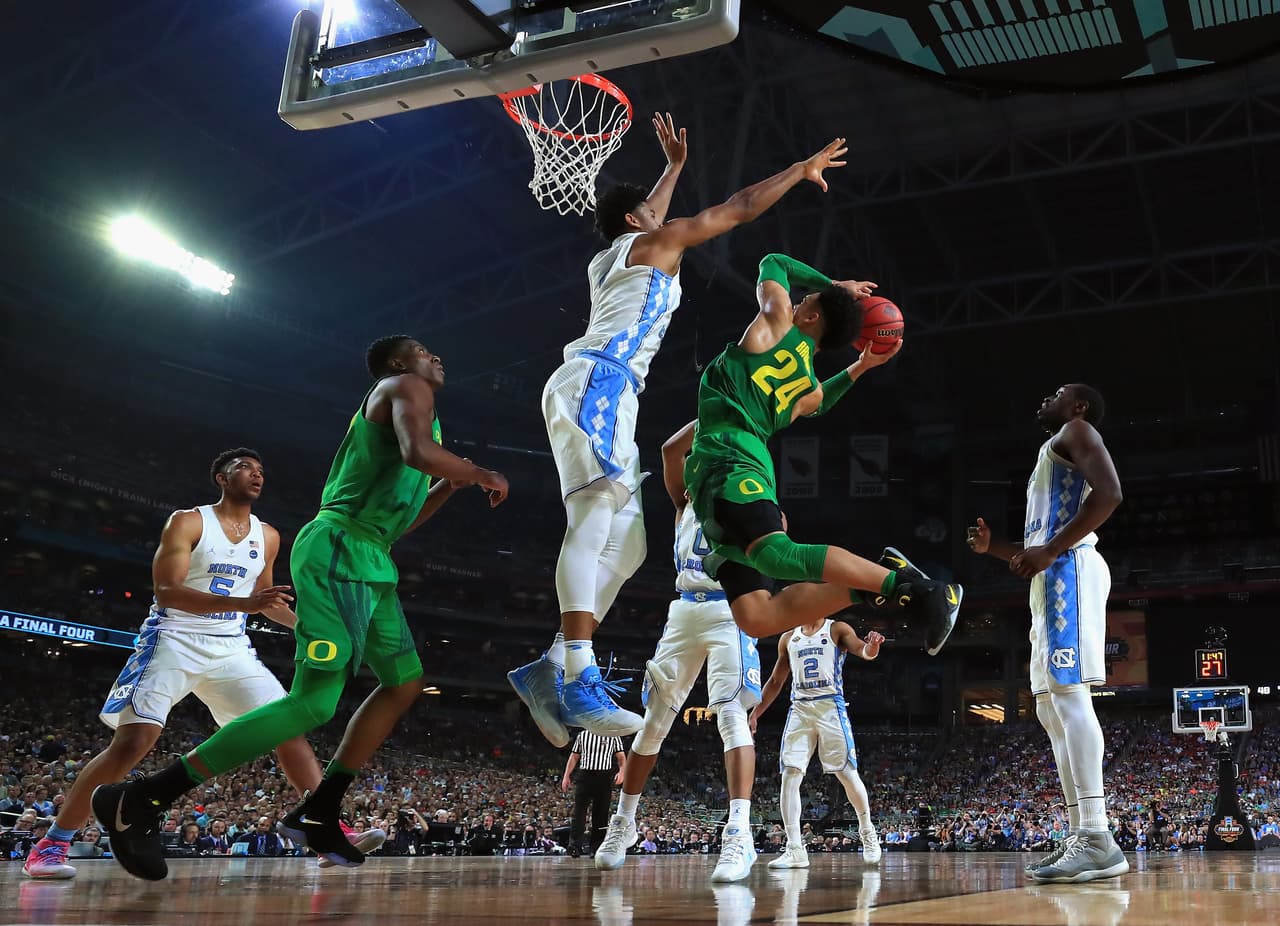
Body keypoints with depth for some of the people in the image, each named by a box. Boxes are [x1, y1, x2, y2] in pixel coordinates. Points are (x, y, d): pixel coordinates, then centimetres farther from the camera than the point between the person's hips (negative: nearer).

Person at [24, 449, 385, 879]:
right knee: (132, 742, -15)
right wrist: (242, 603, -29)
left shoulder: (268, 536, 10)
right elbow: (166, 592, -18)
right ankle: (51, 844, -2)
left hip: (231, 647, 5)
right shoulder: (187, 522, -6)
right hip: (174, 641, -5)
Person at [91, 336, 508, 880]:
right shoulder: (407, 386, 0)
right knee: (314, 702, -17)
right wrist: (479, 474, -8)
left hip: (369, 563, 11)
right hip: (340, 551, -11)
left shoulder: (401, 404, 29)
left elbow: (399, 520, 32)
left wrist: (450, 486, 24)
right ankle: (140, 799, -15)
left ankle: (317, 814, 10)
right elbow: (419, 452, -24)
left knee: (404, 683, 11)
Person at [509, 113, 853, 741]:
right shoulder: (654, 242, 10)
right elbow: (739, 209, 12)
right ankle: (579, 680, -38)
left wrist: (674, 166, 62)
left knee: (626, 545, 4)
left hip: (605, 392, 10)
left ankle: (548, 671, -3)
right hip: (597, 383, -10)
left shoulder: (609, 258, 32)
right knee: (594, 522, -25)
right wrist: (801, 169, 24)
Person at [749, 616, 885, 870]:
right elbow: (776, 681, 22)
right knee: (790, 775, -9)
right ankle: (795, 850, -10)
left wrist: (872, 646, -37)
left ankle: (868, 833, 19)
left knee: (847, 773, -5)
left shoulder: (838, 629, 5)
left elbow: (864, 651, -13)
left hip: (830, 706, -3)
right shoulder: (788, 639, 16)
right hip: (799, 709, 4)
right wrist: (755, 713, 17)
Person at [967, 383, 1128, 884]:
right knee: (1050, 705, 4)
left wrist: (1050, 550, -18)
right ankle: (1079, 837, 3)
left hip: (1070, 570, -10)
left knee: (1067, 691, -19)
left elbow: (1109, 492, -15)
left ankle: (1098, 839, -24)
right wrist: (993, 548, 19)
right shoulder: (1052, 454, 33)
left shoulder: (1077, 432, 5)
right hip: (1052, 579, 10)